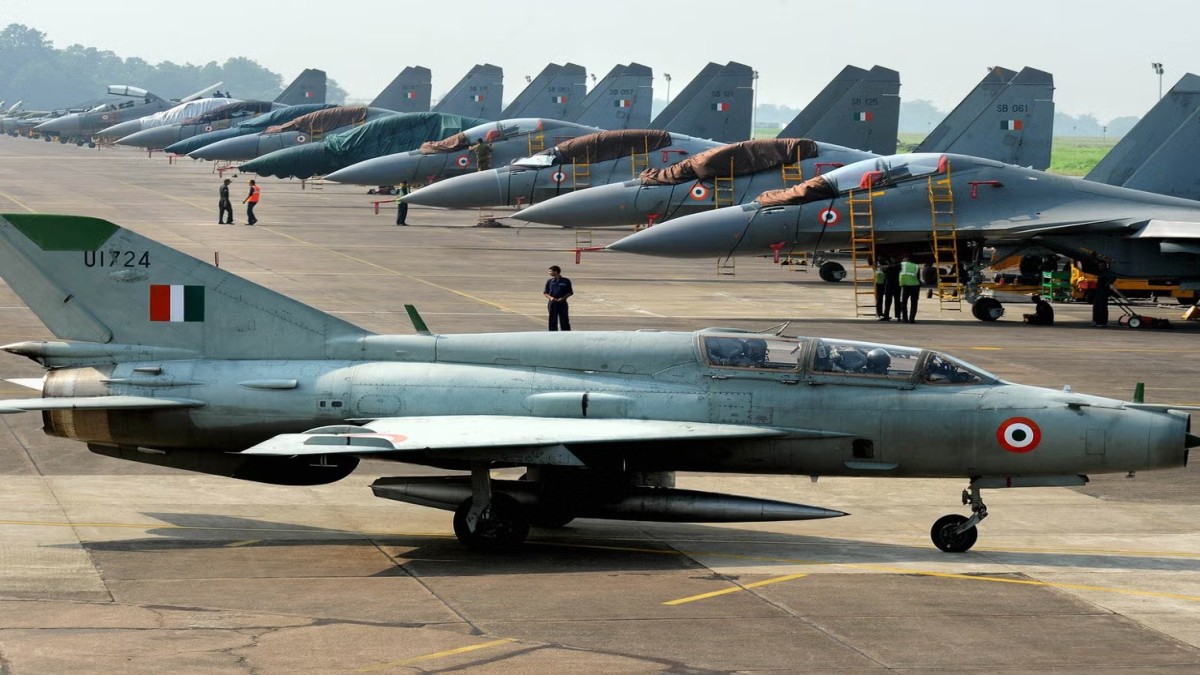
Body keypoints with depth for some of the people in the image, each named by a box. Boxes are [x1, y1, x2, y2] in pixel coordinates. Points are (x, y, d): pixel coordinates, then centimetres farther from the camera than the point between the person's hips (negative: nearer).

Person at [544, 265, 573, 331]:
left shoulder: (566, 281, -1)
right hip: (552, 303, 2)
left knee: (564, 321, -1)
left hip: (562, 303, -2)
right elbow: (545, 292, 9)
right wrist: (550, 297, -11)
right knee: (553, 321, 3)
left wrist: (563, 298, -12)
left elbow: (570, 292, 3)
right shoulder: (549, 281, 6)